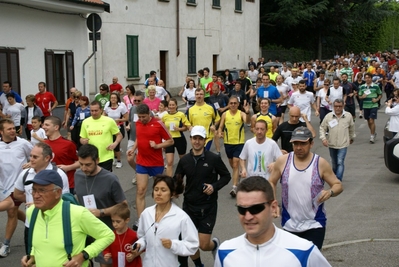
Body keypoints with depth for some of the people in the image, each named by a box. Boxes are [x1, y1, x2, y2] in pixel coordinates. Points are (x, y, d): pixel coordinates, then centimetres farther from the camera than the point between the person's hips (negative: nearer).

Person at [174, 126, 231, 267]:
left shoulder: (214, 158, -9)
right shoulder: (184, 160, 0)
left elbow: (226, 176, 1)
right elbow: (176, 180, 8)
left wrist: (214, 186, -15)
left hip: (208, 207, -3)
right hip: (189, 206, 3)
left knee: (203, 245, -4)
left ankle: (215, 244, 32)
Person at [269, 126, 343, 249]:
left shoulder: (321, 163, -8)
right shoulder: (282, 161, -4)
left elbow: (338, 185, -2)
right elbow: (272, 182, 9)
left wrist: (330, 192, -24)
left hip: (314, 225, -2)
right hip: (289, 224, 2)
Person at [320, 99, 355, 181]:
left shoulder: (348, 116, -3)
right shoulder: (328, 116, -4)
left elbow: (352, 128, 13)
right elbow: (322, 128, 1)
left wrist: (352, 138, 24)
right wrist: (323, 138, -12)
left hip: (343, 144, -2)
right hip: (331, 144, 2)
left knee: (340, 162, -10)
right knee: (334, 162, 18)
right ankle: (334, 175, 40)